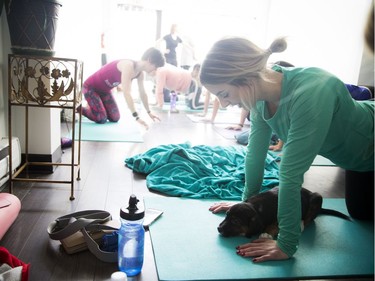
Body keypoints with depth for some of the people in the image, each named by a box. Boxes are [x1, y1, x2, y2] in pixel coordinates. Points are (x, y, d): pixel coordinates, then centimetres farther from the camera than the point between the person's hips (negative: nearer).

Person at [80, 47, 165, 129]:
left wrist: (149, 112, 13)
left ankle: (93, 106, 28)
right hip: (91, 87, -8)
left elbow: (142, 93, 8)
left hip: (104, 90, 8)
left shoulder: (140, 74, -6)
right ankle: (78, 108, 10)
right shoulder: (128, 66, -34)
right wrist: (136, 117, -44)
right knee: (101, 119, -14)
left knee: (115, 118, 5)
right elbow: (126, 93, -41)